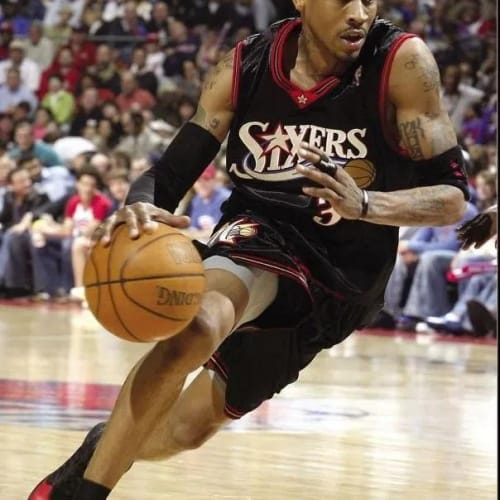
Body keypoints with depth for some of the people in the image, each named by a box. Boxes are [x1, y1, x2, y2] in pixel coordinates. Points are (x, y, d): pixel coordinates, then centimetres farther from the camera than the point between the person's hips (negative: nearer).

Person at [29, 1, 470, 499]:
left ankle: (106, 445, 41)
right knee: (196, 327, -35)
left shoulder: (402, 62, -17)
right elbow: (170, 174, -6)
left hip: (344, 276, 0)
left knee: (189, 428, 7)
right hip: (260, 233, 0)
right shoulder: (245, 66, -10)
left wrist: (363, 205, -36)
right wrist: (140, 208, -30)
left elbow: (452, 197, -17)